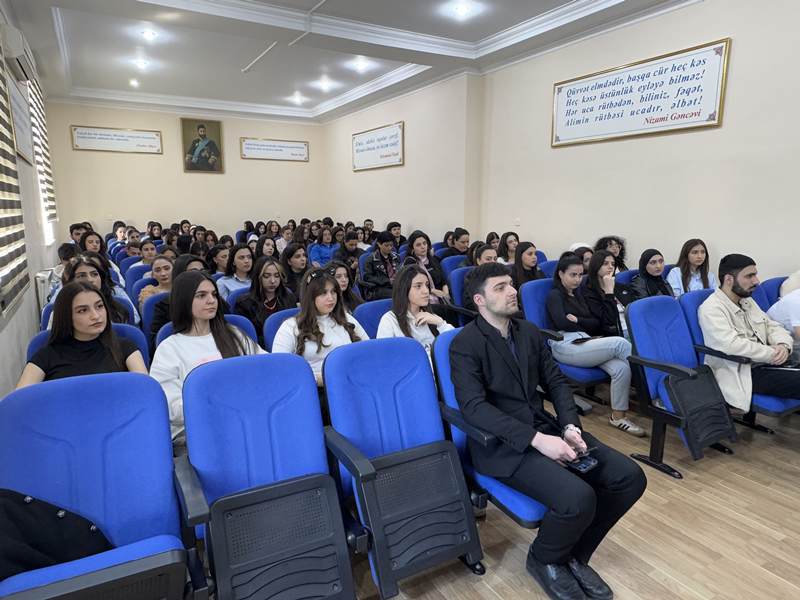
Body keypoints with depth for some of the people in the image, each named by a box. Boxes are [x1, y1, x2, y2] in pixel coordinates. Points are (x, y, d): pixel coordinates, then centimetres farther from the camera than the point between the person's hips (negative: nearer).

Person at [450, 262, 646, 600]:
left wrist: (570, 427, -8)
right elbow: (474, 407, -21)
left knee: (630, 477, -5)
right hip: (502, 444, -7)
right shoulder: (465, 344, -12)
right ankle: (543, 560, 6)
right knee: (578, 498, -29)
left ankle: (573, 555, 15)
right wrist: (536, 439, -26)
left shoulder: (529, 332, 10)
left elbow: (556, 382, 11)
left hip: (546, 428, 7)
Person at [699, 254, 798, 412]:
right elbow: (732, 345, -25)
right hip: (742, 373, -9)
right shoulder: (711, 308, -14)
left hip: (766, 363, 9)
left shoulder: (748, 301, 16)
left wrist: (783, 345, -6)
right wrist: (773, 353, -17)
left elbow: (772, 326, 16)